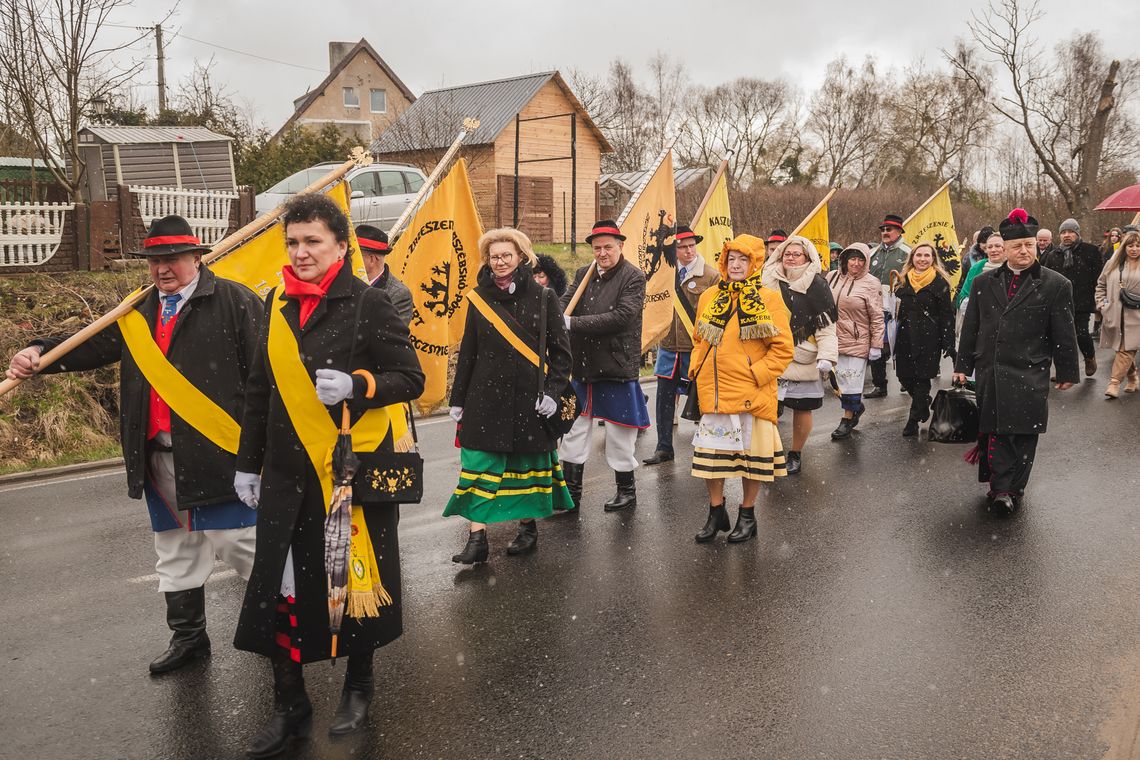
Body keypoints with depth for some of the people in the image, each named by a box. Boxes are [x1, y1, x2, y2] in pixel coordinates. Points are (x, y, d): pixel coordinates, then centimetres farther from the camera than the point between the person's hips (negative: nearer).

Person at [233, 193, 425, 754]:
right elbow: (259, 388, 15)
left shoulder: (369, 303, -7)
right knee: (278, 585, 4)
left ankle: (358, 686, 32)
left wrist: (357, 385, -25)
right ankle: (289, 704, 22)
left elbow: (411, 379, -7)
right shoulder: (278, 303, 8)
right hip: (288, 474, 4)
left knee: (354, 578, 8)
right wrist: (248, 462, 15)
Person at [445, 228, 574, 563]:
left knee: (528, 460, 10)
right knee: (479, 464, -3)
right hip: (486, 396, 1)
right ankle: (477, 539, 0)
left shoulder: (542, 297, -1)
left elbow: (561, 350, 1)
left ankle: (528, 527, 28)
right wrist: (458, 398, 8)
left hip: (529, 396, -1)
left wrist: (552, 391, -7)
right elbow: (467, 351, 9)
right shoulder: (479, 298, 5)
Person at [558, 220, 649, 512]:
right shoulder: (584, 275, 10)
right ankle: (571, 492, 24)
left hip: (617, 367, -5)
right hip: (583, 367, 6)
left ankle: (627, 490, 26)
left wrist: (572, 323, -24)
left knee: (619, 434, 6)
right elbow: (563, 302, 0)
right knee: (573, 428, 11)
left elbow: (621, 317, -21)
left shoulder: (633, 277, -8)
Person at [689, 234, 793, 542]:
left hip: (751, 393, -3)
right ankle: (716, 512, 26)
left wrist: (756, 374, -13)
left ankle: (747, 514, 25)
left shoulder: (768, 300, -4)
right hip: (713, 392, 4)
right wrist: (697, 368, 5)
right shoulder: (709, 298, 7)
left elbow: (783, 349, -6)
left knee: (752, 452, 8)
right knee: (709, 451, 8)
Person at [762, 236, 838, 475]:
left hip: (803, 361, -2)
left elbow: (826, 327, -6)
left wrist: (826, 357, -18)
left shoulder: (816, 286, -3)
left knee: (802, 408, 8)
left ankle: (796, 454, 27)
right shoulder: (769, 282, 6)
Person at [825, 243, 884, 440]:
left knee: (851, 381, 2)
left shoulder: (871, 284, -9)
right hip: (833, 340, 5)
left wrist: (876, 346, -10)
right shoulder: (833, 277, 5)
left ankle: (847, 420, 17)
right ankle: (856, 408, 35)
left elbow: (877, 318, -8)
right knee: (839, 379, 11)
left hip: (856, 342, -5)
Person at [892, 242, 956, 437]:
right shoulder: (904, 280, 10)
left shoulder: (940, 282, -2)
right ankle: (924, 403, 33)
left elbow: (947, 315, -4)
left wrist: (948, 344, -9)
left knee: (922, 378, -1)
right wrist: (892, 337, 10)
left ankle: (914, 421, 8)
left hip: (928, 338, -4)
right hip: (905, 337, 4)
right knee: (904, 376, 5)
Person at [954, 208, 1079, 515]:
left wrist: (1067, 372, 6)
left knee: (1023, 434, 3)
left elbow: (1064, 334, 3)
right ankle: (1002, 488, 9)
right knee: (995, 431, 2)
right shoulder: (984, 282, 8)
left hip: (1030, 377, -2)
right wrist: (962, 366, 8)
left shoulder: (1056, 285, 1)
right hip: (990, 372, 2)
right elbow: (970, 328, 11)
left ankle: (1011, 489, 14)